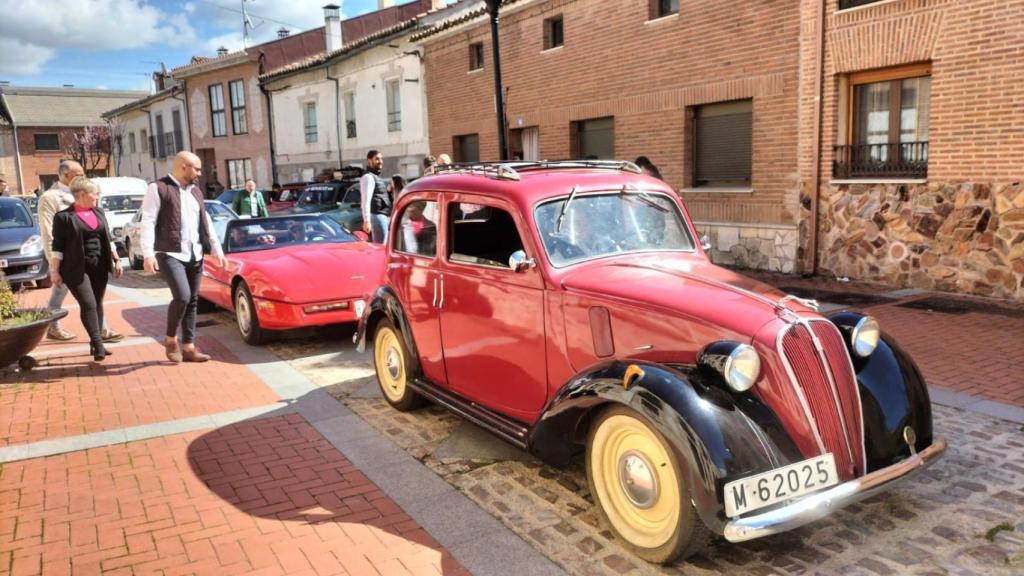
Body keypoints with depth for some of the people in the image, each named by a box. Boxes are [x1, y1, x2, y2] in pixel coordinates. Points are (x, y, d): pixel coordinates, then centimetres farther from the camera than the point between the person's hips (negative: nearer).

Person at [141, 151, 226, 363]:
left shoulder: (196, 192, 18)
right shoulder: (158, 189, -4)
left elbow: (206, 223, 22)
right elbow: (148, 222, -10)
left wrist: (217, 250, 18)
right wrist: (148, 254, -18)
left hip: (195, 255, 7)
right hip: (171, 254, -7)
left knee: (192, 301, 7)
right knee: (182, 296, -19)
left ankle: (188, 347, 14)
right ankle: (170, 338, 4)